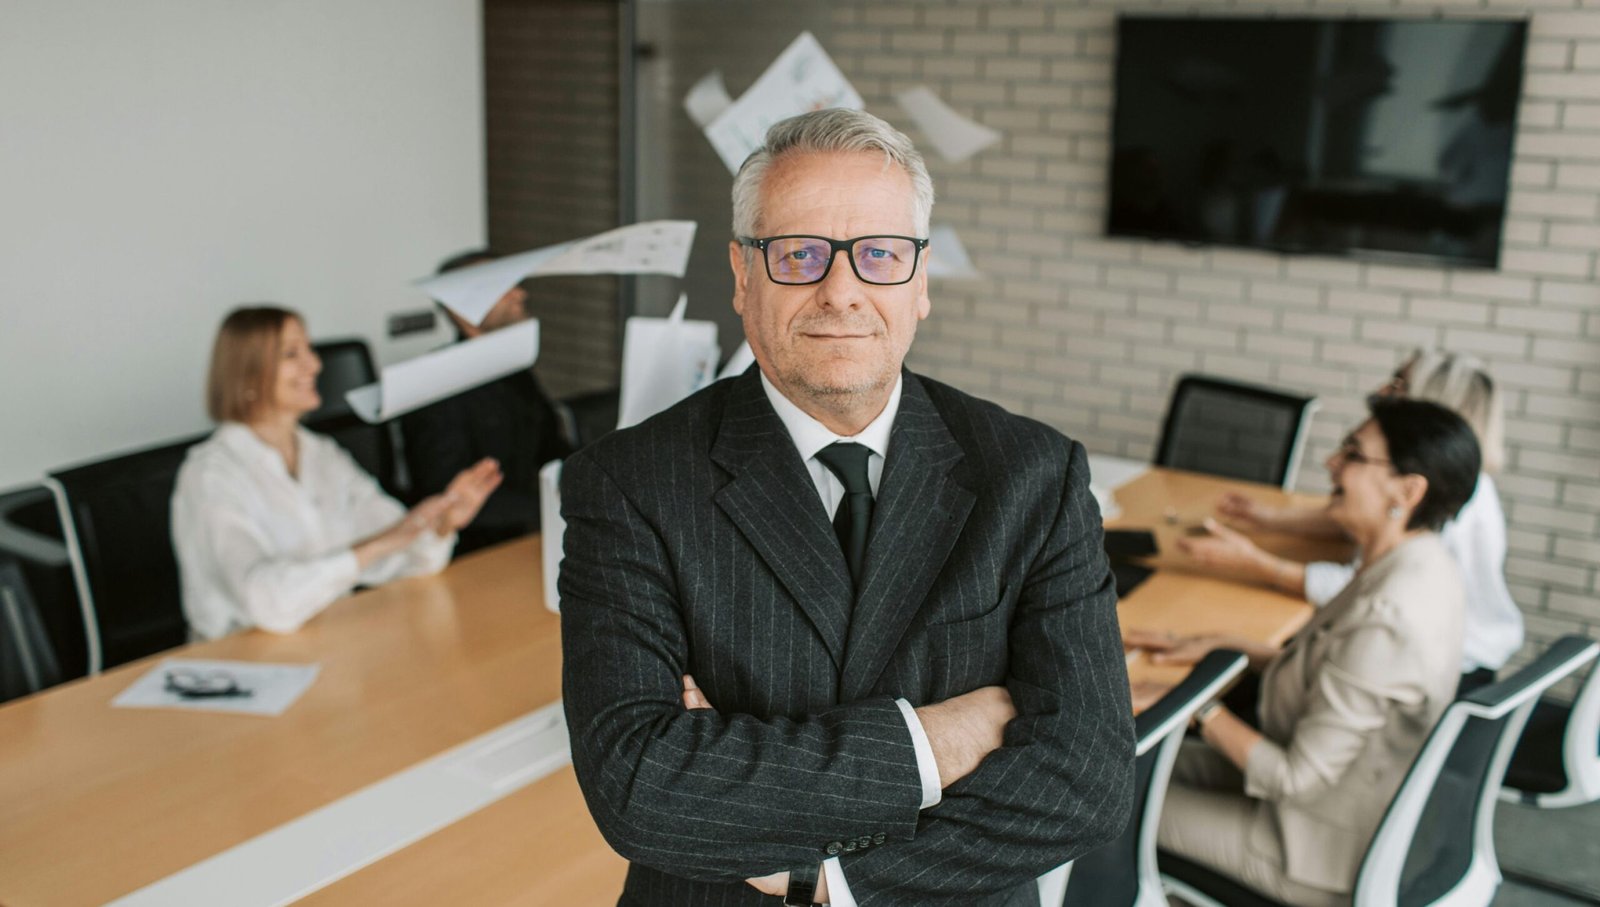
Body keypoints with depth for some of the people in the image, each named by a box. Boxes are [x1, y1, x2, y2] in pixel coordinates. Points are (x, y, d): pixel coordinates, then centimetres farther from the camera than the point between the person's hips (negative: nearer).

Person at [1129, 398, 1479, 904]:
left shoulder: (1385, 617, -33)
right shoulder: (1423, 567, -4)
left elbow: (1298, 779, -26)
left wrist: (1200, 705, -14)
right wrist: (1219, 648, 3)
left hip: (1329, 857, -8)